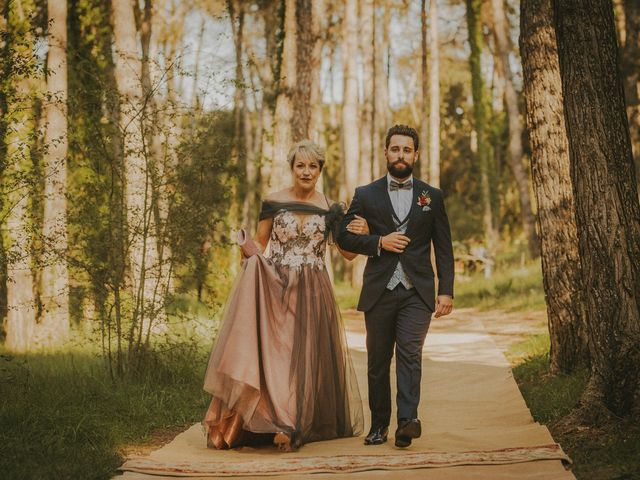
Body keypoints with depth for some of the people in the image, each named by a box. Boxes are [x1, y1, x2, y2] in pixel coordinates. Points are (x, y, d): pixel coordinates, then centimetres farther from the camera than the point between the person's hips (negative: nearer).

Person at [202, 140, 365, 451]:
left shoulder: (330, 209, 4)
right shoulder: (273, 202, 2)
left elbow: (349, 253, 7)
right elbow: (258, 245, 9)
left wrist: (363, 233, -12)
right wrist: (248, 252, -13)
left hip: (313, 294, 1)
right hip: (275, 289, -1)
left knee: (308, 356, 0)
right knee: (273, 352, -5)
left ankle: (289, 426, 6)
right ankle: (283, 423, 1)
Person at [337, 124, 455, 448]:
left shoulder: (432, 197, 11)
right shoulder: (366, 195, 9)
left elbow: (444, 248, 10)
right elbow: (344, 237, 7)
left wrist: (446, 291, 1)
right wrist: (378, 242, -9)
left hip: (417, 292, -1)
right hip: (379, 291, 1)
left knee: (410, 352, -17)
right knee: (378, 360, 7)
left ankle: (407, 420, -25)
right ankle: (379, 424, 16)